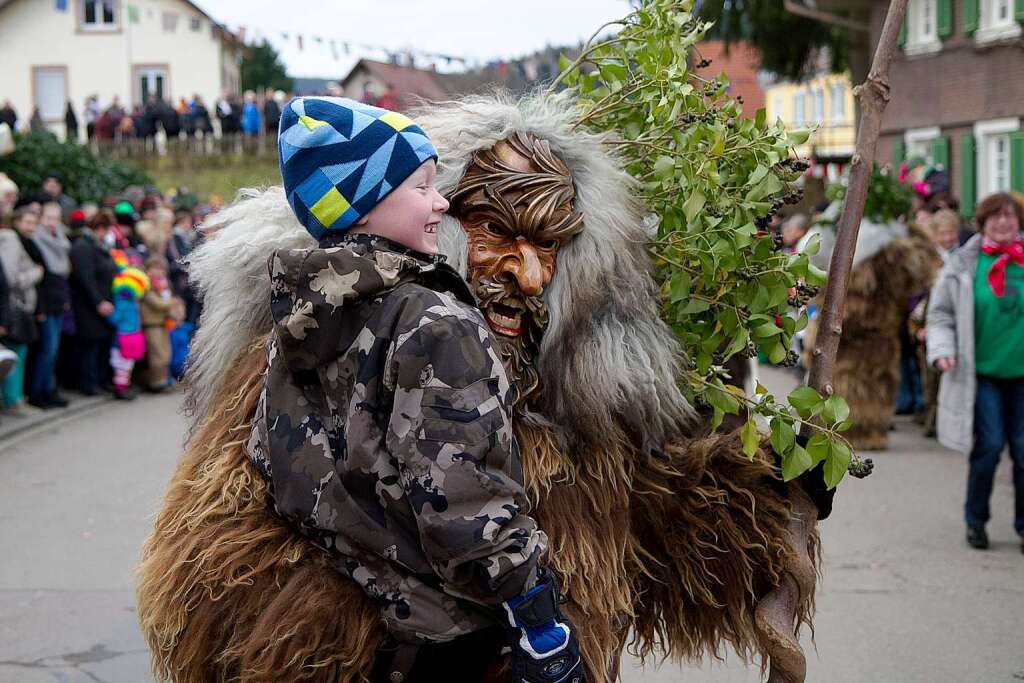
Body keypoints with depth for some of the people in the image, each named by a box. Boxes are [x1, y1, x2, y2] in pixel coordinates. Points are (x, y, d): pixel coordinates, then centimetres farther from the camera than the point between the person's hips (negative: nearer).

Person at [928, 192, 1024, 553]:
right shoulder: (963, 265, -1)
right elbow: (940, 314, 3)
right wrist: (942, 350, -12)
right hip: (981, 373, -2)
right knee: (988, 446, -3)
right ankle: (975, 521, 17)